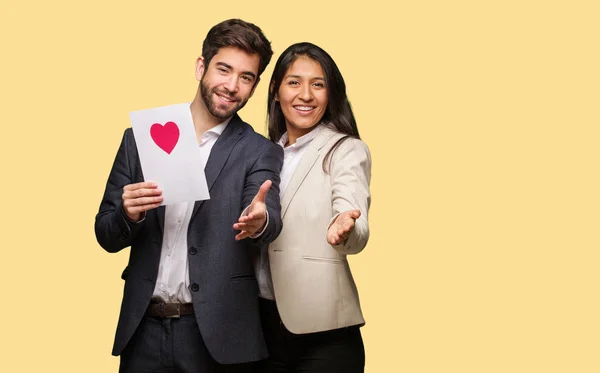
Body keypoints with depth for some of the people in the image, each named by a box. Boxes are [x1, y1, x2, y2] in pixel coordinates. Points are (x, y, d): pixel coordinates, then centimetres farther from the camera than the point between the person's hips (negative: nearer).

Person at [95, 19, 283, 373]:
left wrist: (259, 220, -40)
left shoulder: (261, 153, 0)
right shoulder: (140, 139, 6)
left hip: (216, 333, -2)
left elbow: (271, 219, -17)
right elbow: (107, 237, 7)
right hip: (144, 330, 2)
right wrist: (128, 215, -15)